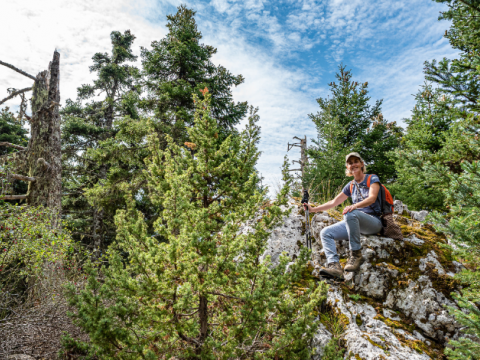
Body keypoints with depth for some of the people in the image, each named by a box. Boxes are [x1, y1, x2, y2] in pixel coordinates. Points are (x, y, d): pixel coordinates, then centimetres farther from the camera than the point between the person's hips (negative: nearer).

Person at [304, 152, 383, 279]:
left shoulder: (372, 179, 3)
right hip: (355, 223, 6)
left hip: (374, 222, -6)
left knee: (350, 214, -38)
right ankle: (334, 266, -30)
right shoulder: (350, 186, 18)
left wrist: (354, 206, -35)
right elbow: (334, 202, 18)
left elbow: (372, 198, -16)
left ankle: (356, 254, -28)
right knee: (325, 233, -15)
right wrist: (313, 209, 10)